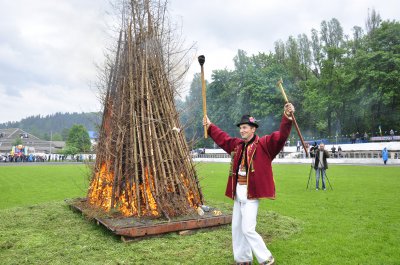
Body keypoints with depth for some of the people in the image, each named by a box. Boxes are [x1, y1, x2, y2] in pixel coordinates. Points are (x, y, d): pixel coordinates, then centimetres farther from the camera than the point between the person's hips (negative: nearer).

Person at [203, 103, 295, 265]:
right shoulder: (237, 144, 11)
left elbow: (280, 137, -23)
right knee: (236, 228, 15)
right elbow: (223, 138, 27)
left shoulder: (264, 144, -9)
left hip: (251, 192, -8)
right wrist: (210, 127, 34)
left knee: (248, 229, -8)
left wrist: (287, 118, -36)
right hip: (238, 192, 8)